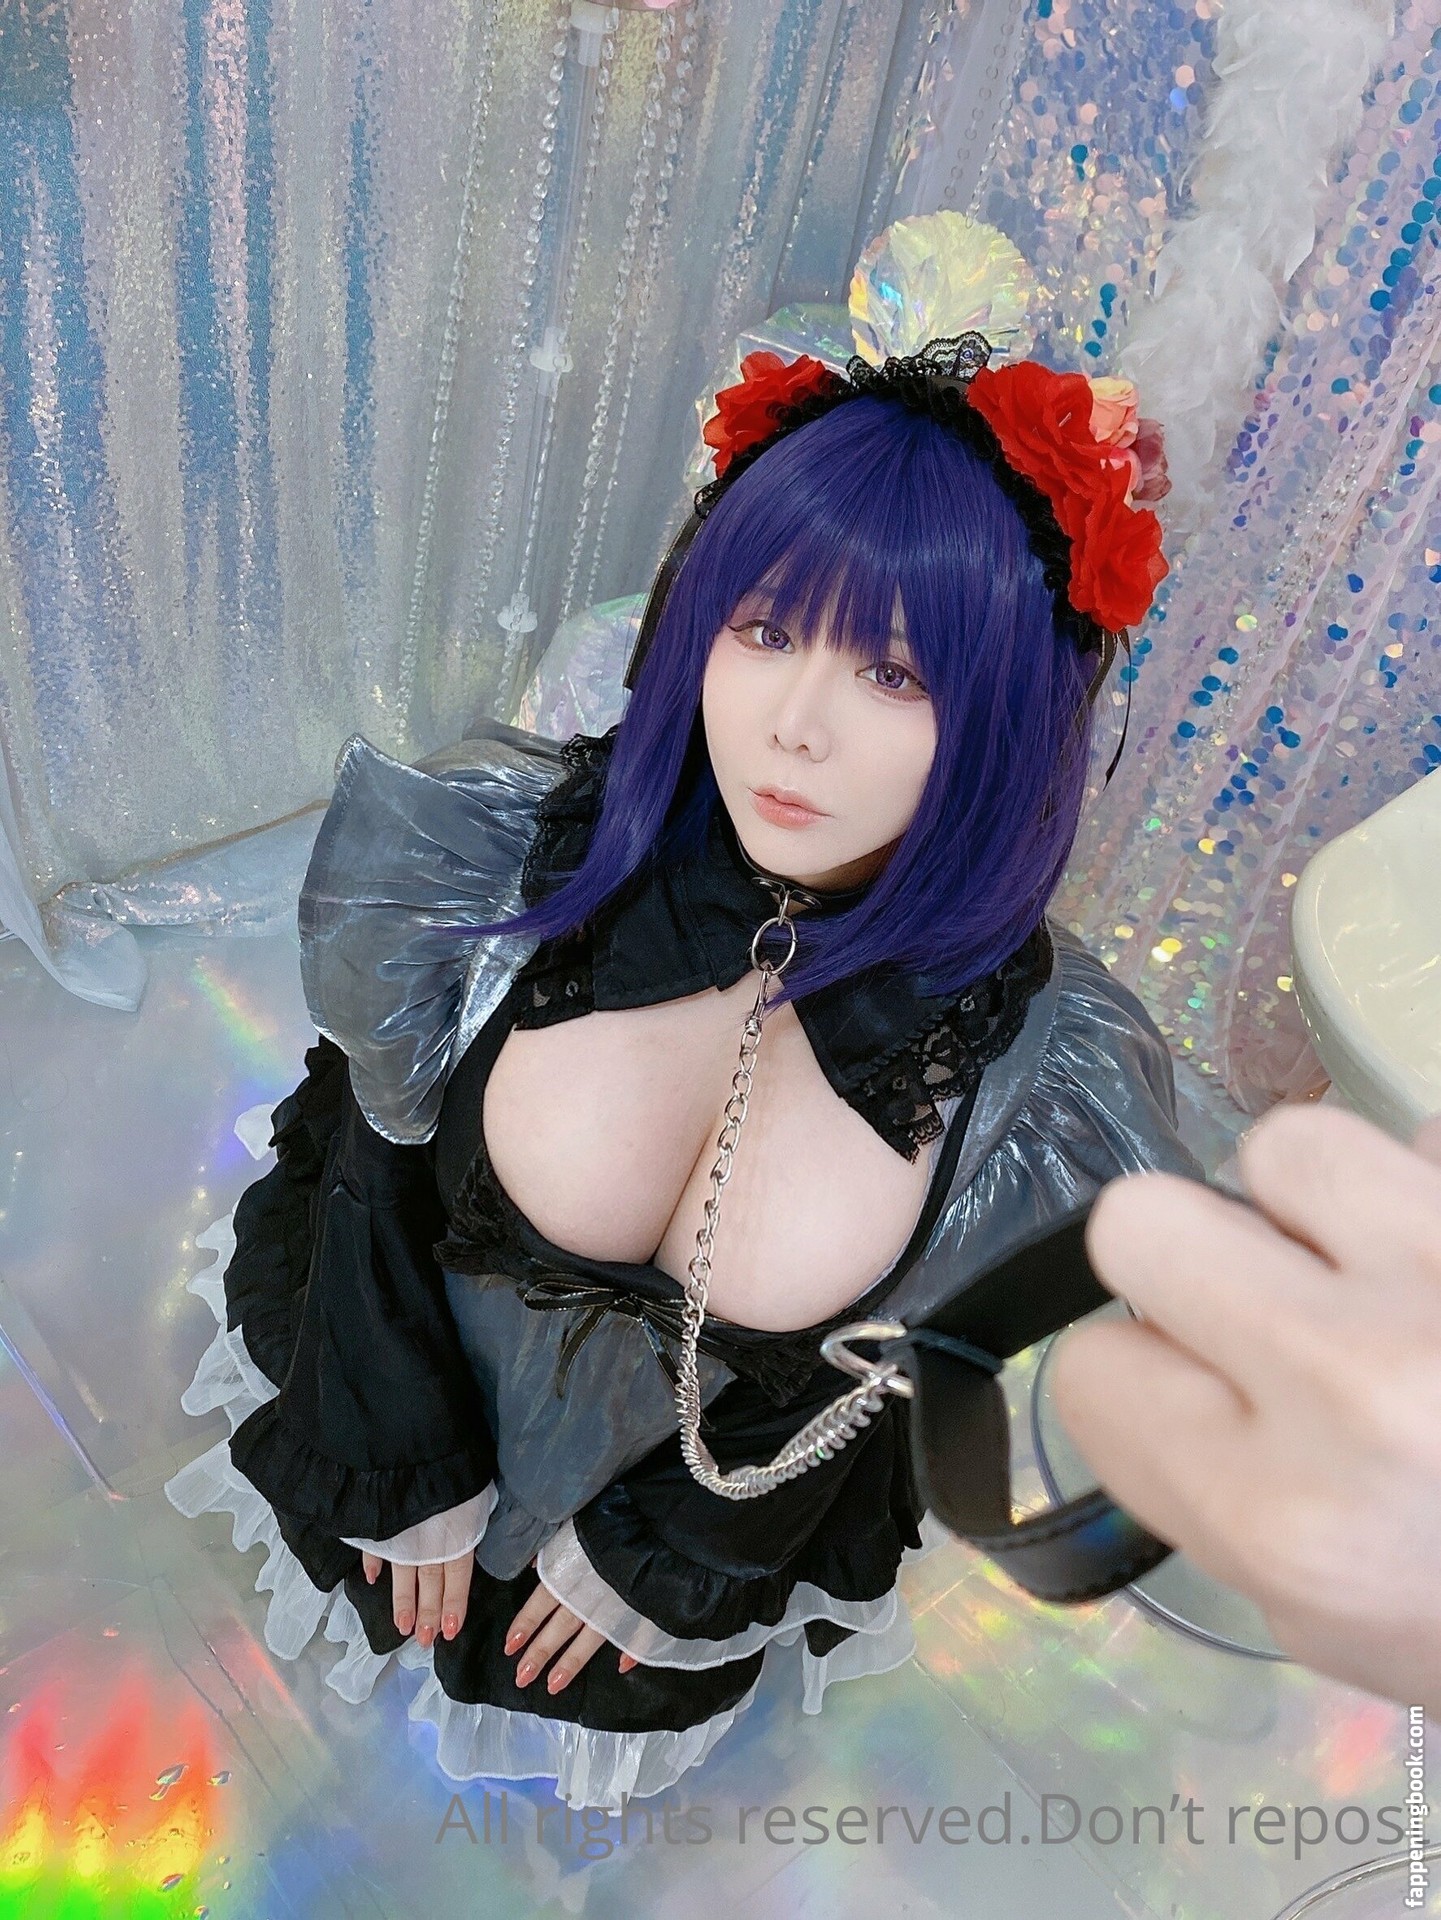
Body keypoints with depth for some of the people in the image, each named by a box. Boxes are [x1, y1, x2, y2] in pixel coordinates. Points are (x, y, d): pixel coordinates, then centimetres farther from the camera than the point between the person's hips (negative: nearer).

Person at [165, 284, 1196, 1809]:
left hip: (722, 1501, 1)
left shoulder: (1031, 1059, -29)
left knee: (602, 1677, 28)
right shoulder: (513, 852, -28)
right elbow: (369, 1165, -13)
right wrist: (412, 1473, -4)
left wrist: (661, 1559, -4)